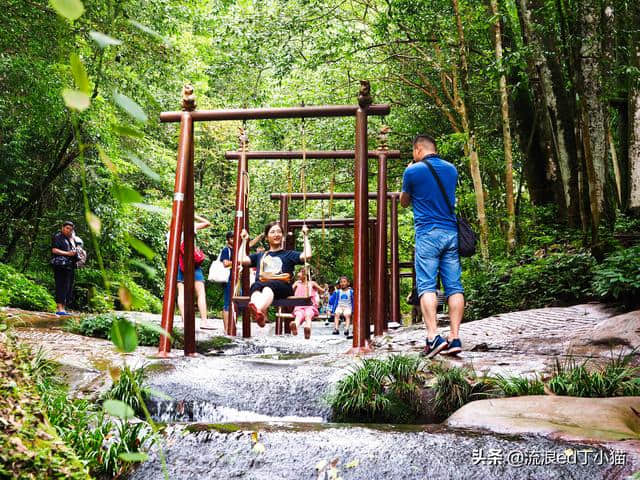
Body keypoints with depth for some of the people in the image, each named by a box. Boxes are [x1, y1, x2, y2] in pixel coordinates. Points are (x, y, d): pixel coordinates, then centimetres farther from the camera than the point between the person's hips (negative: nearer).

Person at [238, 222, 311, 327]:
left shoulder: (288, 254, 29)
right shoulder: (260, 256, 36)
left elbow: (307, 255, 12)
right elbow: (242, 259, 23)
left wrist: (305, 236, 18)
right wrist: (244, 240, 32)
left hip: (282, 286, -2)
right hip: (261, 284, 2)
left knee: (269, 285, -39)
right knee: (256, 286, -37)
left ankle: (258, 310, -69)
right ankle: (261, 315, -66)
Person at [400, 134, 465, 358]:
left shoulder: (413, 171, -2)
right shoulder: (451, 169, 13)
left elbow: (404, 202, 12)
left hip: (427, 233, -4)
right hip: (451, 232, 5)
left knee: (427, 286, -5)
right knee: (454, 286, 3)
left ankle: (433, 337, -15)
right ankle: (455, 338, 1)